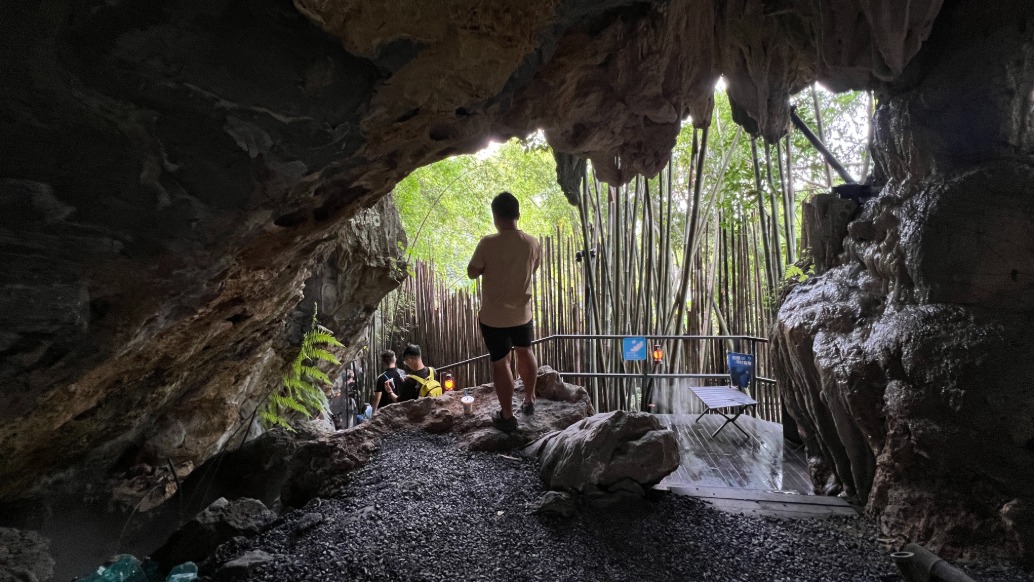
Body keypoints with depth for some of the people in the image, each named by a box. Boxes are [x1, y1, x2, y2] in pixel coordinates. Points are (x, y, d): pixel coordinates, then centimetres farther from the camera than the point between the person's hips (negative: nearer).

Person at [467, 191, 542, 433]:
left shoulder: (488, 243, -20)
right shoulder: (533, 243, -7)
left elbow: (472, 272, -7)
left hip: (493, 316, -4)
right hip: (522, 312, 4)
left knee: (500, 363, 9)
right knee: (525, 352, 26)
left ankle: (507, 416, 20)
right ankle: (529, 400, 41)